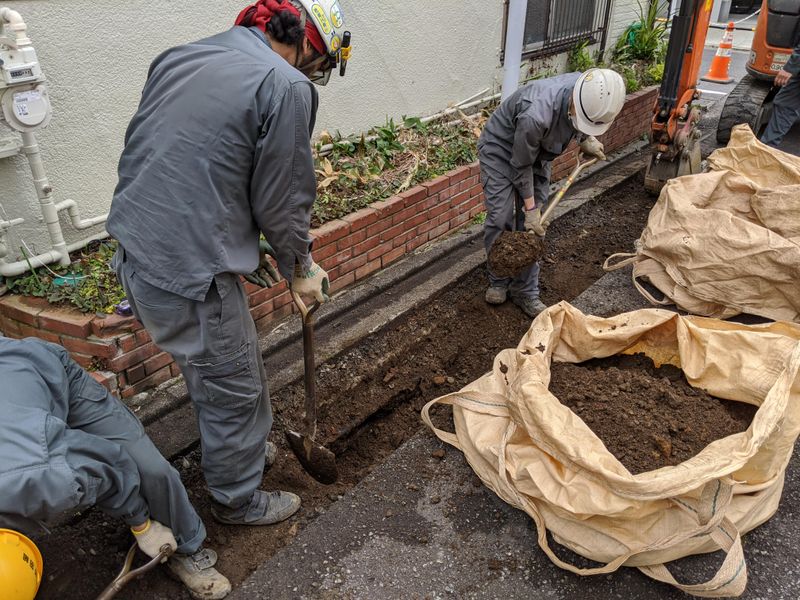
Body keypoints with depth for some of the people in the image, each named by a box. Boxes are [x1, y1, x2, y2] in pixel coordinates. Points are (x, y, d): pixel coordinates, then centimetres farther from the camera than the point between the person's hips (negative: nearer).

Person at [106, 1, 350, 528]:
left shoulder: (179, 58, 11)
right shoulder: (286, 87, -13)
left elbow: (144, 153, 15)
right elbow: (281, 201, -10)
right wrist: (301, 270, 9)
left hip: (135, 251, 9)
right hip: (189, 271, -9)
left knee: (232, 366, 27)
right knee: (234, 390, 13)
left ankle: (244, 448, 49)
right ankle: (239, 500, 34)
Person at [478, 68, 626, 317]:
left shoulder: (591, 92, -23)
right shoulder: (536, 115, -42)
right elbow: (521, 165, -24)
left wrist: (586, 138, -9)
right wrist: (530, 207, -16)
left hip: (537, 151, 5)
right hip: (501, 149, -5)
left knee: (532, 223, 2)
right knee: (500, 219, -9)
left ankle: (525, 291, 11)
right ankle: (499, 281, 14)